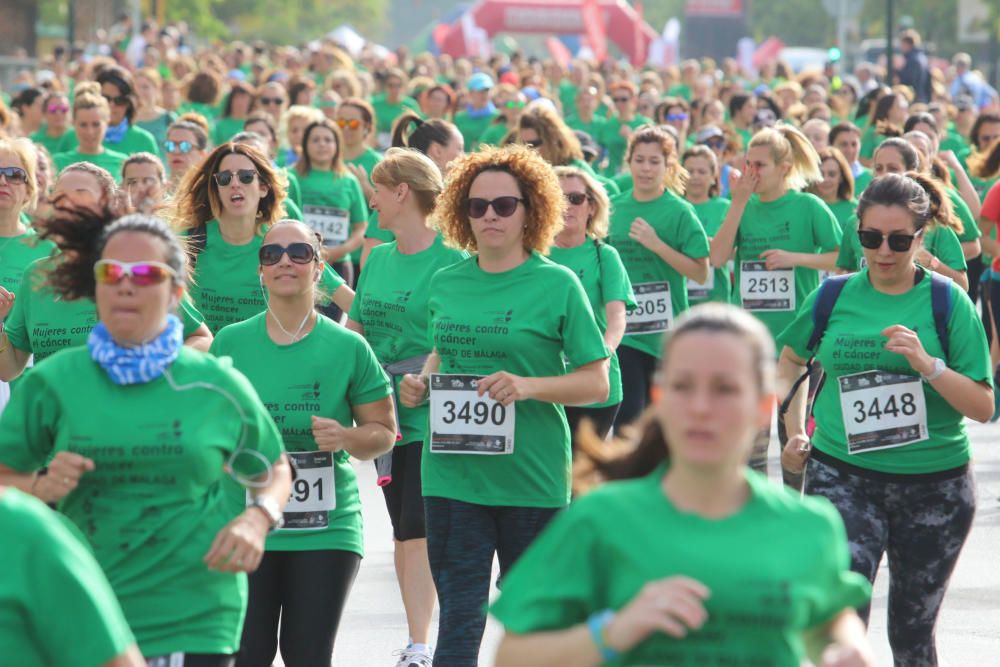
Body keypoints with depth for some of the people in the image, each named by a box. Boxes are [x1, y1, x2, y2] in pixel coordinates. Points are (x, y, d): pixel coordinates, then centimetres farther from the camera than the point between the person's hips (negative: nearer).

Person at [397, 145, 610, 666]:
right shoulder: (446, 283, 8)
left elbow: (596, 383, -4)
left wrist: (527, 387, -20)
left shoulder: (557, 284, -4)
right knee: (459, 618, -3)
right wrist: (422, 383, 3)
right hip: (452, 473, 3)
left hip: (532, 479, -3)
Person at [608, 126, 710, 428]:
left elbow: (700, 273, -10)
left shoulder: (679, 212, -6)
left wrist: (657, 245, -19)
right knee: (626, 420, -7)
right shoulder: (615, 207, 6)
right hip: (624, 330, 2)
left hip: (666, 332, -2)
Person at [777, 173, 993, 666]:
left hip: (934, 482, 0)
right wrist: (795, 432, 13)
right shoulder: (835, 296, 0)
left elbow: (983, 407, -7)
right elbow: (790, 358, 21)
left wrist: (926, 364, -20)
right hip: (842, 474, 0)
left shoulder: (947, 301, -4)